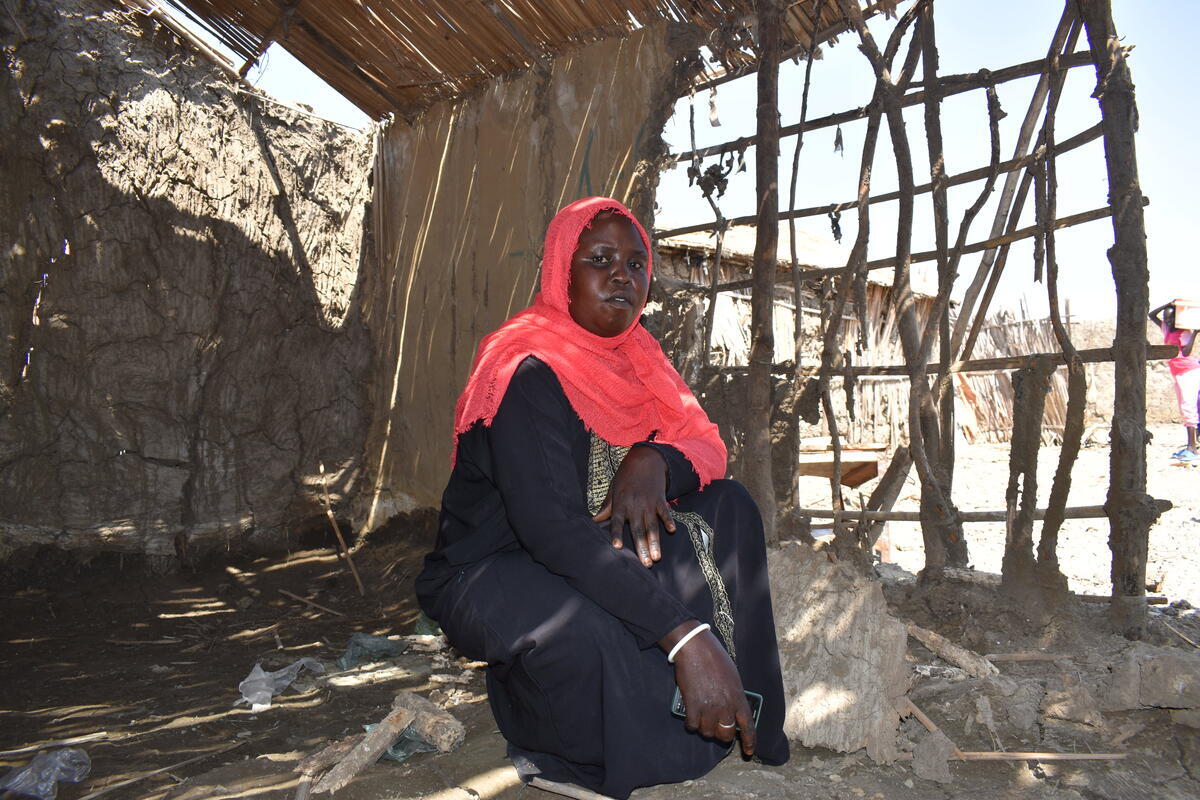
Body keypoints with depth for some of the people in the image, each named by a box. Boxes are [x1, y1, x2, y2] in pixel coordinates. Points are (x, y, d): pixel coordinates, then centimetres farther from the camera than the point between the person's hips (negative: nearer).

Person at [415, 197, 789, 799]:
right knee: (591, 630, -38)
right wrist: (684, 635, -41)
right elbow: (552, 530, -35)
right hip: (489, 574, -8)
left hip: (593, 555, 8)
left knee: (729, 508, -5)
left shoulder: (631, 356, 1)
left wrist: (653, 460, -27)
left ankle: (743, 721, -3)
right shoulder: (530, 372, -23)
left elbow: (706, 445, -1)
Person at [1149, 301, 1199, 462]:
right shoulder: (1166, 329, 11)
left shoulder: (1184, 332, -11)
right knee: (1184, 410, 8)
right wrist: (1167, 305, 7)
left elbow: (1186, 352, -26)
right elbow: (1152, 315, 18)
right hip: (1177, 374, 9)